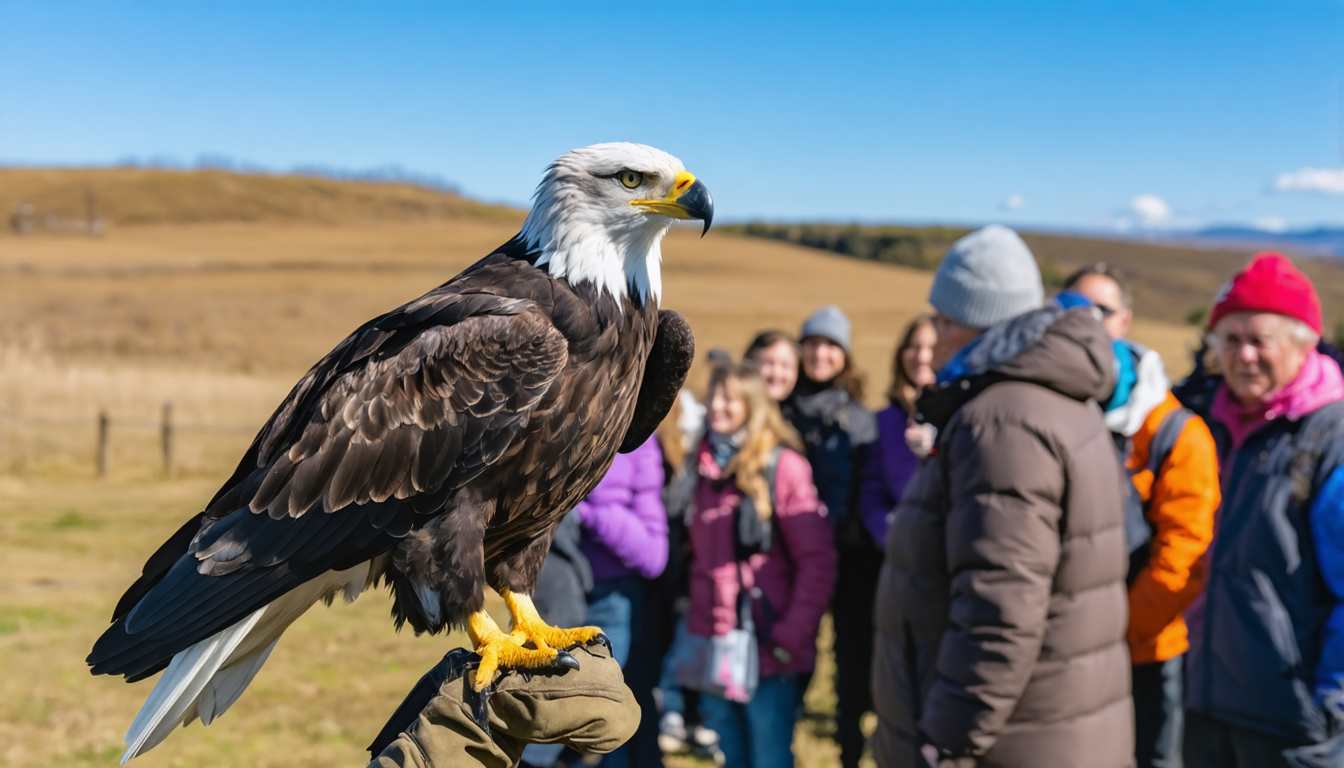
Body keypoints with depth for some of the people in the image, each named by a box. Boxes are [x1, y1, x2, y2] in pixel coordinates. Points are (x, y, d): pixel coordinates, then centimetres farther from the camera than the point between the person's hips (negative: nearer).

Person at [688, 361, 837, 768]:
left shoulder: (783, 466, -7)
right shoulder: (706, 463, 10)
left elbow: (817, 560, -10)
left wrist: (791, 634, -15)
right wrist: (695, 624, 7)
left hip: (766, 651, -5)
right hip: (714, 646, 5)